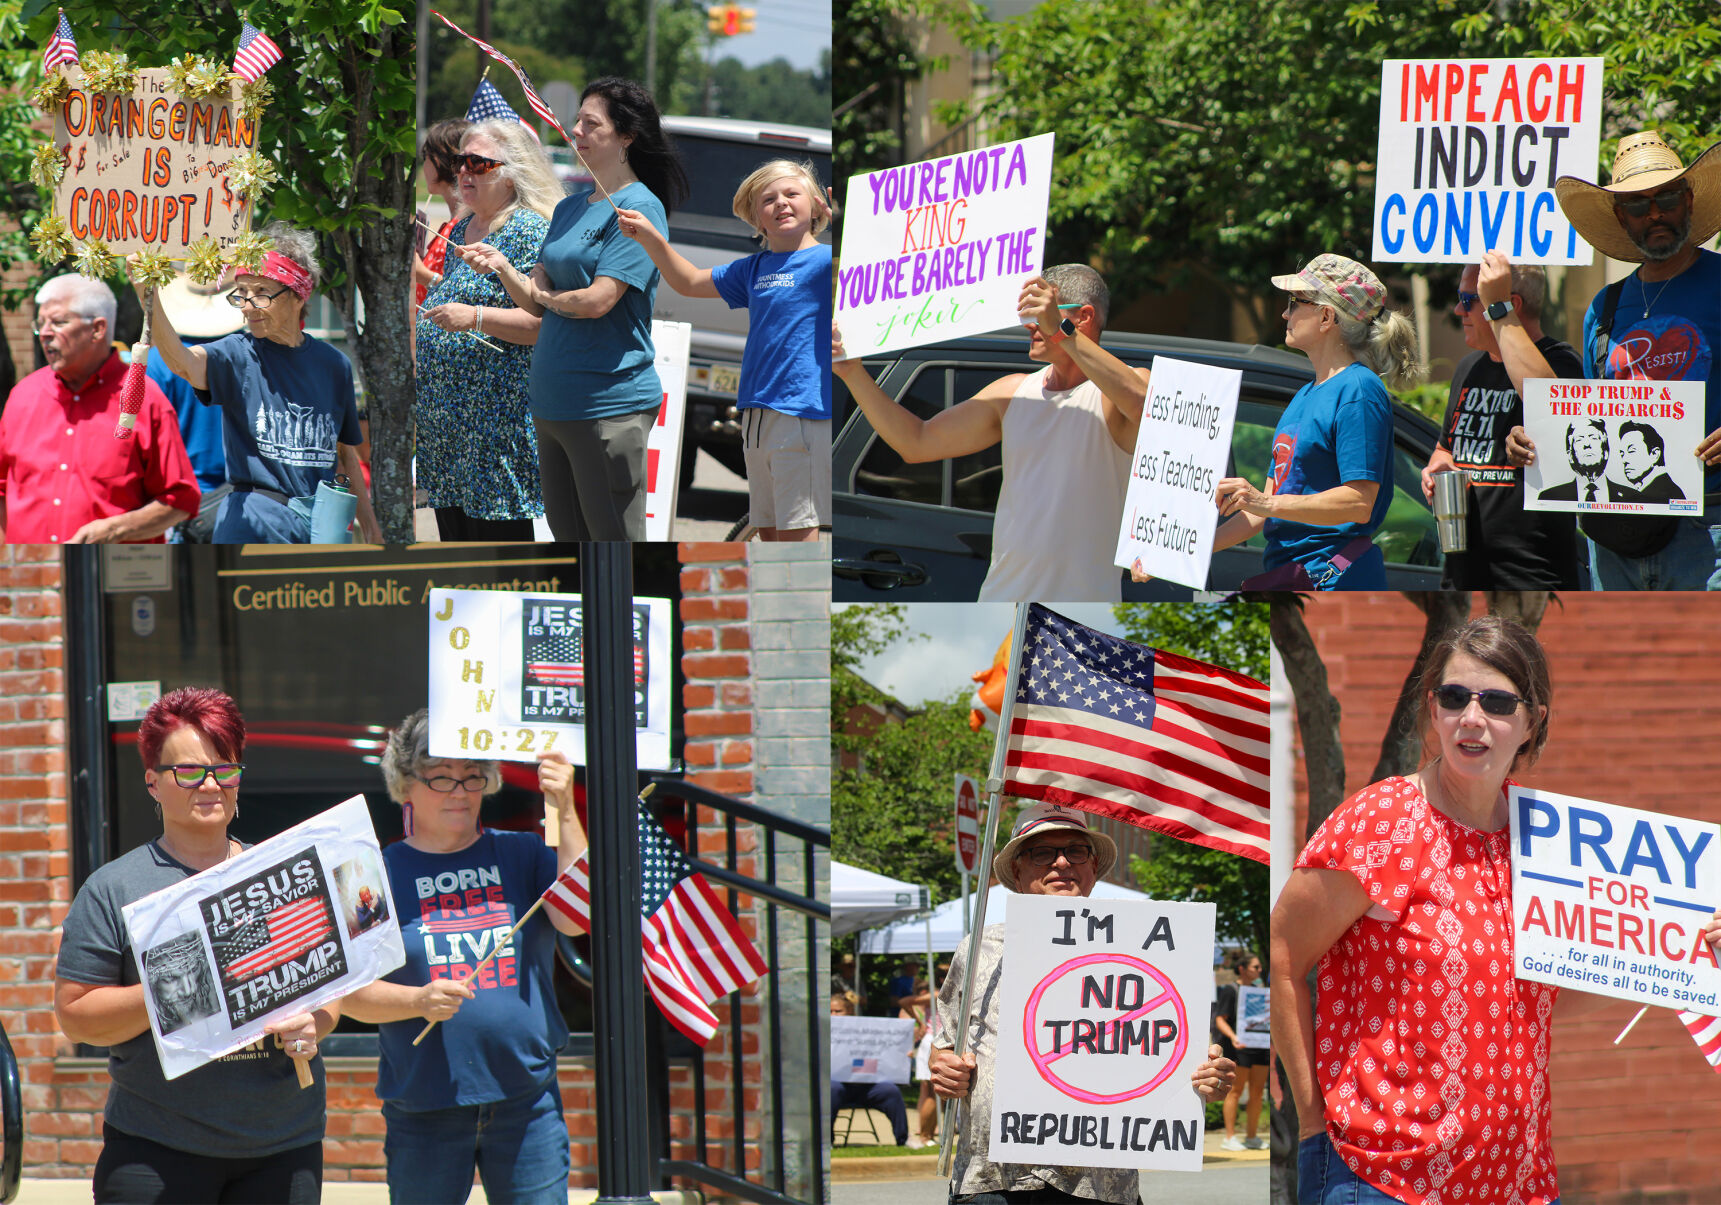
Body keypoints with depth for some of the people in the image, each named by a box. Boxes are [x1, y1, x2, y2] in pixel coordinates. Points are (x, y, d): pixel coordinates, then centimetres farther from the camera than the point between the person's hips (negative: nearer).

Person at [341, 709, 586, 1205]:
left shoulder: (521, 855, 9)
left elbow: (576, 919, -8)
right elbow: (353, 993, 0)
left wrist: (566, 813, -12)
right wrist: (420, 1001, -19)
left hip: (526, 1103, 1)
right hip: (424, 1107, -1)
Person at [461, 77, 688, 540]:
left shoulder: (638, 208, -10)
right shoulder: (569, 209, 15)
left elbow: (599, 300, -18)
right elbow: (535, 302, 12)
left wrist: (550, 297, 1)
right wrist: (503, 267, -7)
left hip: (610, 404, -9)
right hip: (552, 400, 9)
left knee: (613, 537, -5)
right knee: (567, 534, 13)